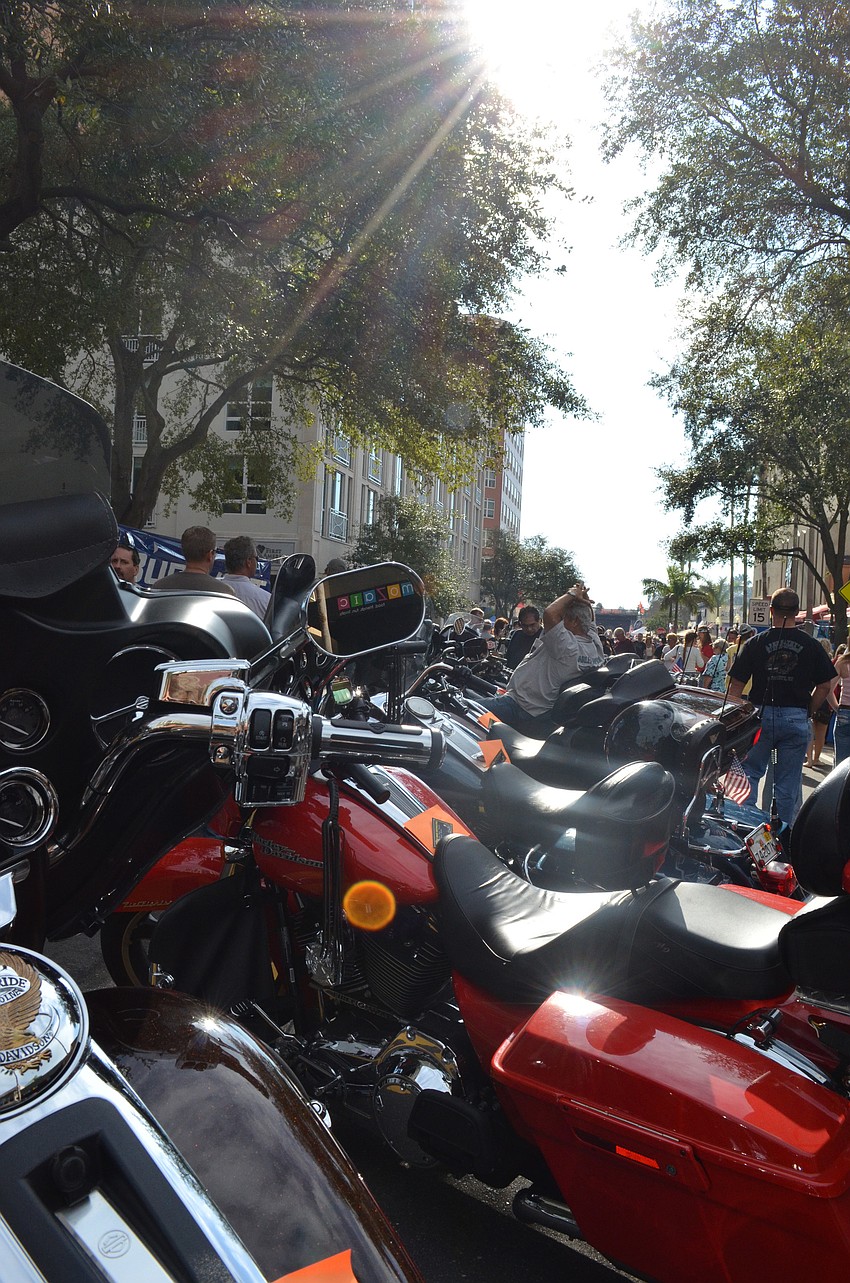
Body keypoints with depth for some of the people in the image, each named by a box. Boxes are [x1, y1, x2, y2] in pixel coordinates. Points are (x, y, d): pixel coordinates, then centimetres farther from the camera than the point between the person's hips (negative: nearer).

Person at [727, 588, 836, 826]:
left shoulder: (755, 643, -4)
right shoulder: (810, 645, -1)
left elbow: (736, 685, -4)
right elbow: (825, 685, 0)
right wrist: (806, 711, 11)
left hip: (761, 715, -1)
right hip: (797, 719, 1)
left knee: (750, 773, 13)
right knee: (788, 782, 8)